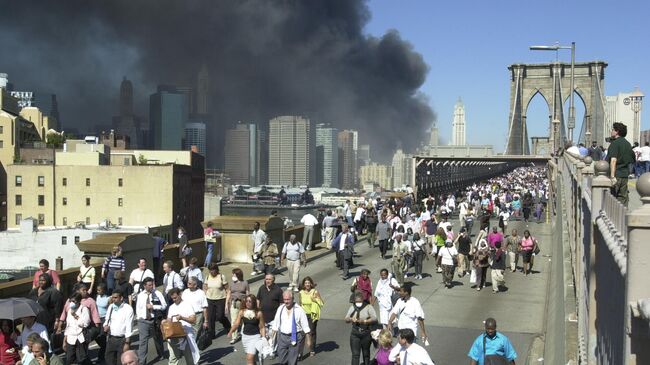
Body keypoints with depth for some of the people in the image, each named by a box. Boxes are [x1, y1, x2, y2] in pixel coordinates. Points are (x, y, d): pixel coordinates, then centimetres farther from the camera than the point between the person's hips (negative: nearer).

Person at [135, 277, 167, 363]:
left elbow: (164, 305, -12)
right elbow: (138, 308, 12)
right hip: (143, 320, 1)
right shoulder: (140, 295, 3)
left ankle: (161, 355, 41)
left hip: (155, 320, -1)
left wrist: (153, 306, -21)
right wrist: (138, 318, 4)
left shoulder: (158, 294, -7)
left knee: (157, 338, 19)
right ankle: (141, 360, -4)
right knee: (143, 340, -7)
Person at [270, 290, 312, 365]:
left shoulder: (299, 310, -7)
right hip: (282, 337, 4)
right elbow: (275, 325, 11)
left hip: (295, 338, -4)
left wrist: (308, 340, -3)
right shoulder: (280, 309, 4)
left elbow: (305, 327, -4)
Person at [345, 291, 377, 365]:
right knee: (355, 354, -2)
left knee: (366, 353, 15)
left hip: (366, 333, -2)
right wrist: (351, 319, -18)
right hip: (355, 333, 2)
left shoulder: (368, 307, -7)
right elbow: (346, 319, 5)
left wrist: (364, 321, -26)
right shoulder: (352, 307, 5)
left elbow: (374, 318, -17)